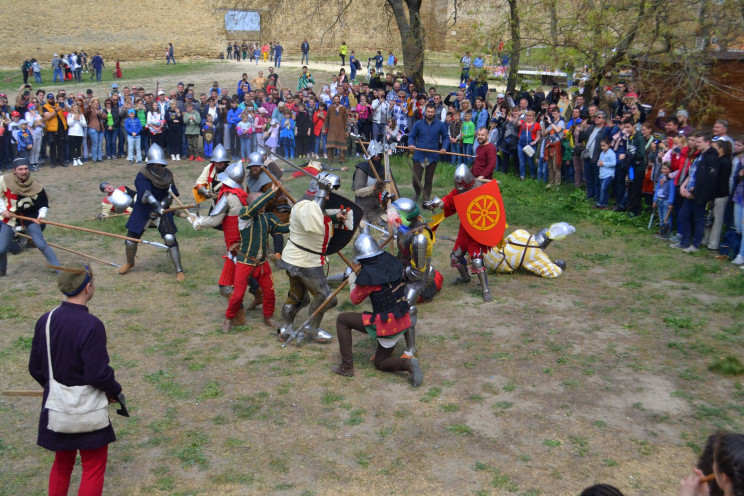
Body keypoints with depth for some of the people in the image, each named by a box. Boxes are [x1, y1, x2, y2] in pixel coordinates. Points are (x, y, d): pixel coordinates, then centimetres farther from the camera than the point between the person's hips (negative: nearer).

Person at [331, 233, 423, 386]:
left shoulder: (367, 274, -19)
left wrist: (352, 282, 16)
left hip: (386, 326, -7)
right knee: (380, 363, 25)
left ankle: (347, 367, 13)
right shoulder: (391, 262, -1)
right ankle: (408, 363, -4)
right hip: (403, 321, 7)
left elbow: (356, 299, -2)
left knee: (342, 320, 13)